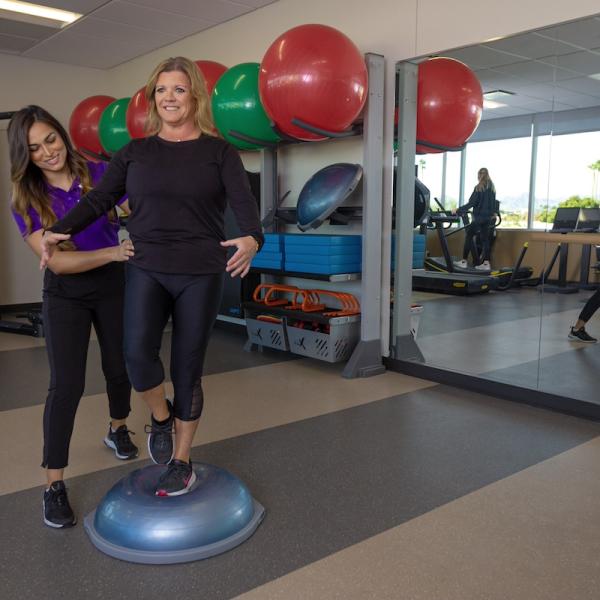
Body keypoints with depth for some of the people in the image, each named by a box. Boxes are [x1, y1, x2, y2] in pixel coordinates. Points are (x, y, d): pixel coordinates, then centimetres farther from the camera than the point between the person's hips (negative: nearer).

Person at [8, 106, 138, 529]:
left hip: (113, 286, 2)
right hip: (65, 295, -1)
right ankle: (55, 484, 2)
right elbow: (57, 261, -19)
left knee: (119, 368, 14)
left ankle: (118, 431, 43)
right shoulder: (26, 199, -12)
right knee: (67, 385, -9)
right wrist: (113, 252, -31)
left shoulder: (102, 175, -11)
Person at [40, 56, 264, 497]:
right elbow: (99, 200, 5)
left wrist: (252, 239, -34)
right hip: (146, 270, 2)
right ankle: (161, 417, 15)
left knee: (187, 370, 5)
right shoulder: (135, 152, 9)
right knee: (138, 355, -19)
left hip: (201, 275, -1)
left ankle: (182, 461, 23)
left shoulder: (219, 151, 1)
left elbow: (244, 202, -12)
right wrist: (59, 231, -11)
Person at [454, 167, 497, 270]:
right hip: (488, 217, 7)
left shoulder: (479, 188, -12)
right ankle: (486, 263, 4)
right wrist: (493, 212, 35)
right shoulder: (492, 188, 9)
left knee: (469, 235, 1)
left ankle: (464, 261, 1)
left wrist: (458, 211, -10)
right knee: (485, 239, 7)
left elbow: (471, 203, -14)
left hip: (479, 216, -7)